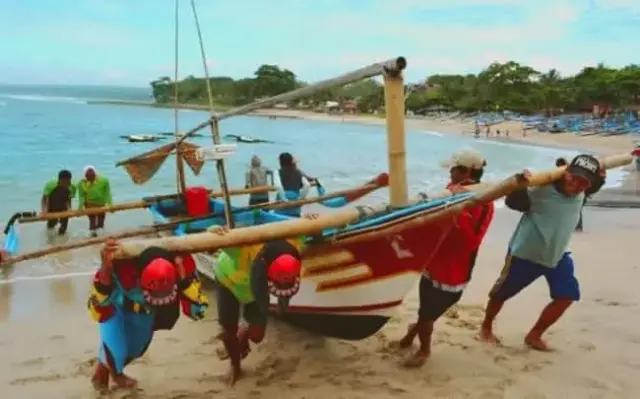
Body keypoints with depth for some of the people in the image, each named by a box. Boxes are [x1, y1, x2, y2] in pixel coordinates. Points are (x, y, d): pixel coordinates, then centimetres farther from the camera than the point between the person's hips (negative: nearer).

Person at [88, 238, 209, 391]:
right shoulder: (123, 268, -49)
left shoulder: (182, 263, -40)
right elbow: (98, 311, -53)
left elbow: (198, 310, -37)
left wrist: (185, 278, -51)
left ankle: (115, 371, 55)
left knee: (136, 347, 18)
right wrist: (105, 267, -66)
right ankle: (103, 368, 27)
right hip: (117, 303, -3)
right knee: (116, 350, -14)